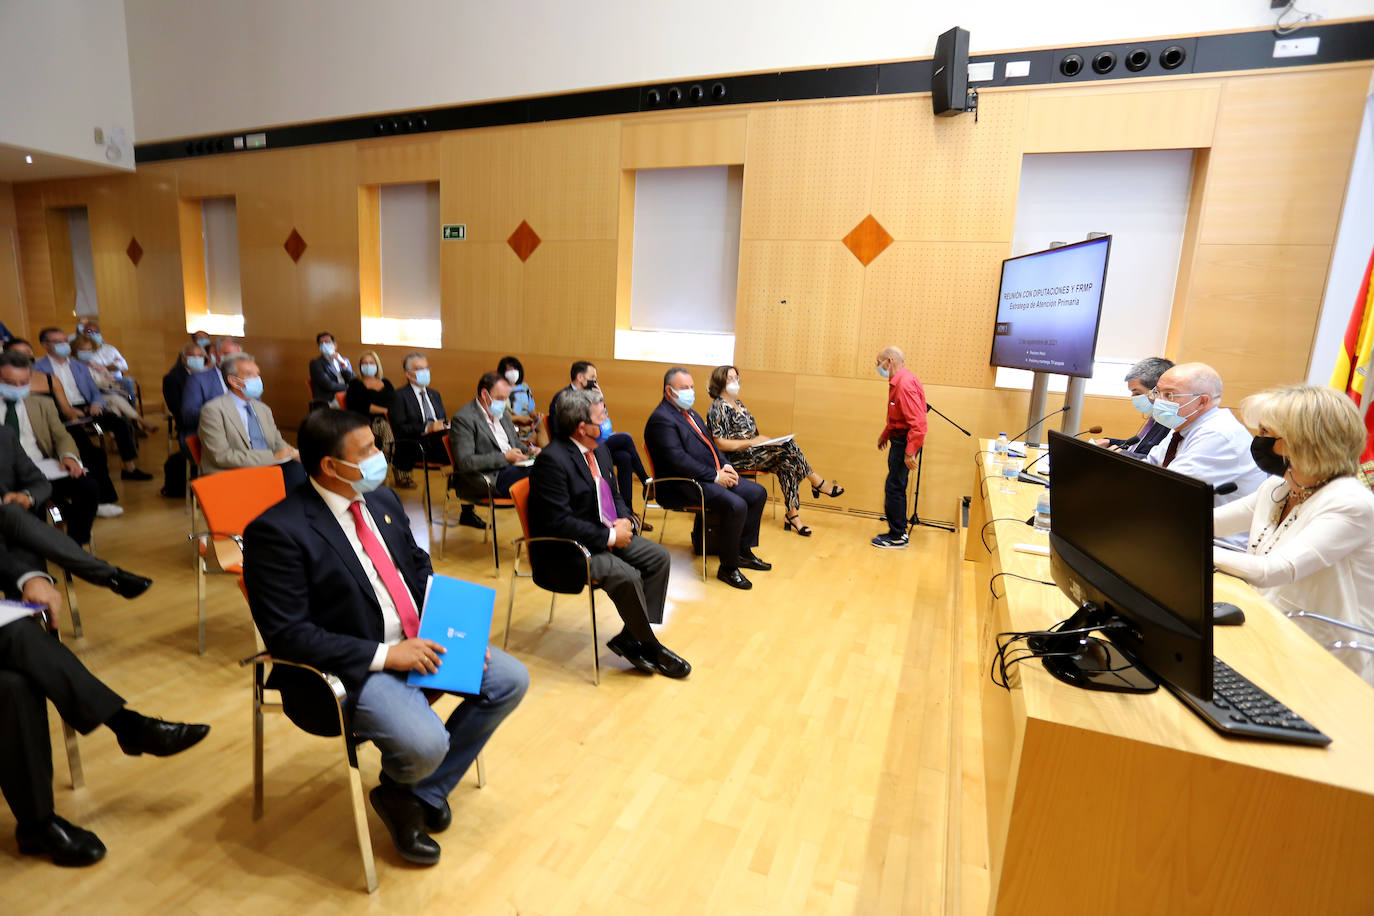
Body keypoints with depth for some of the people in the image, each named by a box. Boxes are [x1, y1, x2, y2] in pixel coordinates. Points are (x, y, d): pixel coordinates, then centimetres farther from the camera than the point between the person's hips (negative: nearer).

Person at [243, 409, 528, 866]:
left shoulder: (383, 501, 6)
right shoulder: (277, 531, -17)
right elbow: (286, 634, -19)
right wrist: (384, 655, -23)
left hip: (422, 641, 8)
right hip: (351, 667, -7)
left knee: (510, 679, -2)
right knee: (424, 744, -29)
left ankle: (423, 793, 12)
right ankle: (399, 796, 12)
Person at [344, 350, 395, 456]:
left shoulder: (386, 383, 25)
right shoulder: (355, 384, 14)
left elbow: (395, 401, 10)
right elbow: (362, 406, -2)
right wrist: (385, 410, -8)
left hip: (387, 421, 3)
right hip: (368, 422, -3)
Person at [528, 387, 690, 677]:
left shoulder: (600, 450, 6)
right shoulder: (551, 460, -21)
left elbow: (613, 494, 18)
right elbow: (559, 522, -25)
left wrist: (624, 520, -5)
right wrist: (610, 536, -21)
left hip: (606, 536, 10)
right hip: (565, 553, -9)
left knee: (659, 557, -2)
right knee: (627, 576, -27)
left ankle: (631, 638, 2)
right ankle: (649, 647, -2)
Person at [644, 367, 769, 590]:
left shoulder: (690, 414, 19)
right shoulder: (661, 419, -13)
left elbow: (710, 444, 22)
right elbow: (678, 459, -22)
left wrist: (725, 466, 3)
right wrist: (715, 476, -19)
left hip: (714, 475, 10)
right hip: (682, 485, -10)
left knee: (758, 494, 6)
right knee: (736, 505, -27)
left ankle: (743, 551, 16)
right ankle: (727, 567, -11)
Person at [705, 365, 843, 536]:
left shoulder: (738, 403, 19)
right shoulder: (718, 407, -9)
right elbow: (720, 444, -17)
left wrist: (760, 440, 2)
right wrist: (752, 442, -19)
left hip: (750, 451, 8)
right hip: (736, 459, -8)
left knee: (788, 463, -18)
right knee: (788, 446, -22)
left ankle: (792, 514, -19)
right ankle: (817, 483, -6)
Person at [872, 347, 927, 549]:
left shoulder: (905, 384, -21)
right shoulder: (896, 382, 12)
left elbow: (917, 422, -26)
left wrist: (910, 452, -26)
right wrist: (885, 434, 30)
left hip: (906, 441, -10)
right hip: (899, 439, 10)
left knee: (894, 487, -5)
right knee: (895, 487, 15)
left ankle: (897, 538, 5)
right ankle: (898, 531, 25)